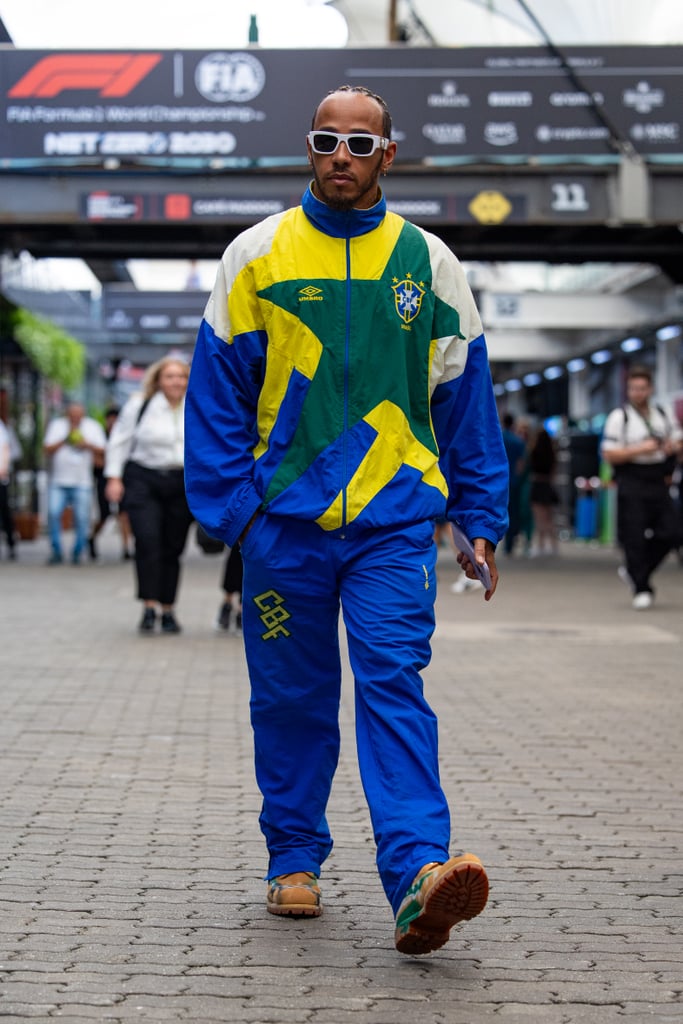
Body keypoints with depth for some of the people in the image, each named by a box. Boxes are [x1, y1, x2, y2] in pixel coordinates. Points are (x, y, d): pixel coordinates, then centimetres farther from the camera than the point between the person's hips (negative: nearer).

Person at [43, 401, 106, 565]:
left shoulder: (93, 427, 9)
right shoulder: (56, 425, 9)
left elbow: (102, 451, 4)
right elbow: (47, 449, 1)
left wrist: (88, 445, -13)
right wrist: (64, 441, -12)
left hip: (82, 482, 0)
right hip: (58, 481, 0)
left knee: (82, 518, -6)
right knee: (53, 513, -15)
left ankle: (77, 553, 8)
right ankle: (56, 552, -5)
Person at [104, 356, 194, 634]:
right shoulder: (139, 405, 1)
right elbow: (119, 441, 4)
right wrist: (114, 477, -3)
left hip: (182, 486, 3)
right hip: (143, 481, -3)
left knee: (173, 548, 5)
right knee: (147, 540, -19)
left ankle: (168, 610, 14)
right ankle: (149, 608, -17)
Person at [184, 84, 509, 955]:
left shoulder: (428, 262, 7)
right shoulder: (258, 255, 4)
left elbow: (466, 397, 11)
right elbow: (217, 387, 5)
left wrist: (480, 517, 7)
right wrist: (228, 505, -3)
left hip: (393, 519, -1)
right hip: (284, 518, 1)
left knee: (394, 685, -13)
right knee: (292, 697, 8)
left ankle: (417, 874, -23)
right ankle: (293, 859, 23)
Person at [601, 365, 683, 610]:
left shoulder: (663, 415, 14)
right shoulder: (619, 417, -3)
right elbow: (609, 454, -8)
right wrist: (640, 450, -17)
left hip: (659, 485, 5)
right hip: (632, 486, -5)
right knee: (634, 539, -6)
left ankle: (633, 570, 18)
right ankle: (642, 589, 3)